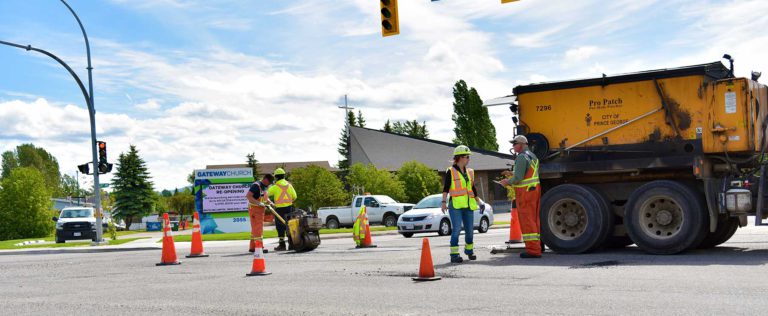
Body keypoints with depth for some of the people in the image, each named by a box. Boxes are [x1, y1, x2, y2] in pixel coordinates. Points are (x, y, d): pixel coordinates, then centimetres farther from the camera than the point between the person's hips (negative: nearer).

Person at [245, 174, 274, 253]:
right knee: (257, 228, -11)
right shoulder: (256, 185, -15)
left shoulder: (265, 187, 14)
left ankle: (252, 247, 20)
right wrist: (259, 203, -30)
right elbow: (248, 196, -25)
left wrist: (270, 203, 9)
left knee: (255, 229, 13)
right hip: (254, 209, -10)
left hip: (261, 209, 10)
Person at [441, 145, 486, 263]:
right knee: (456, 229, -12)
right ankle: (454, 254, -9)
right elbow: (445, 188, -5)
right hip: (455, 205, -6)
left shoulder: (469, 172, 16)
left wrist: (479, 202, 20)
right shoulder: (451, 172, -2)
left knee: (470, 229, 10)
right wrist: (444, 202, -16)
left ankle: (469, 251, 30)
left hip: (468, 205, 6)